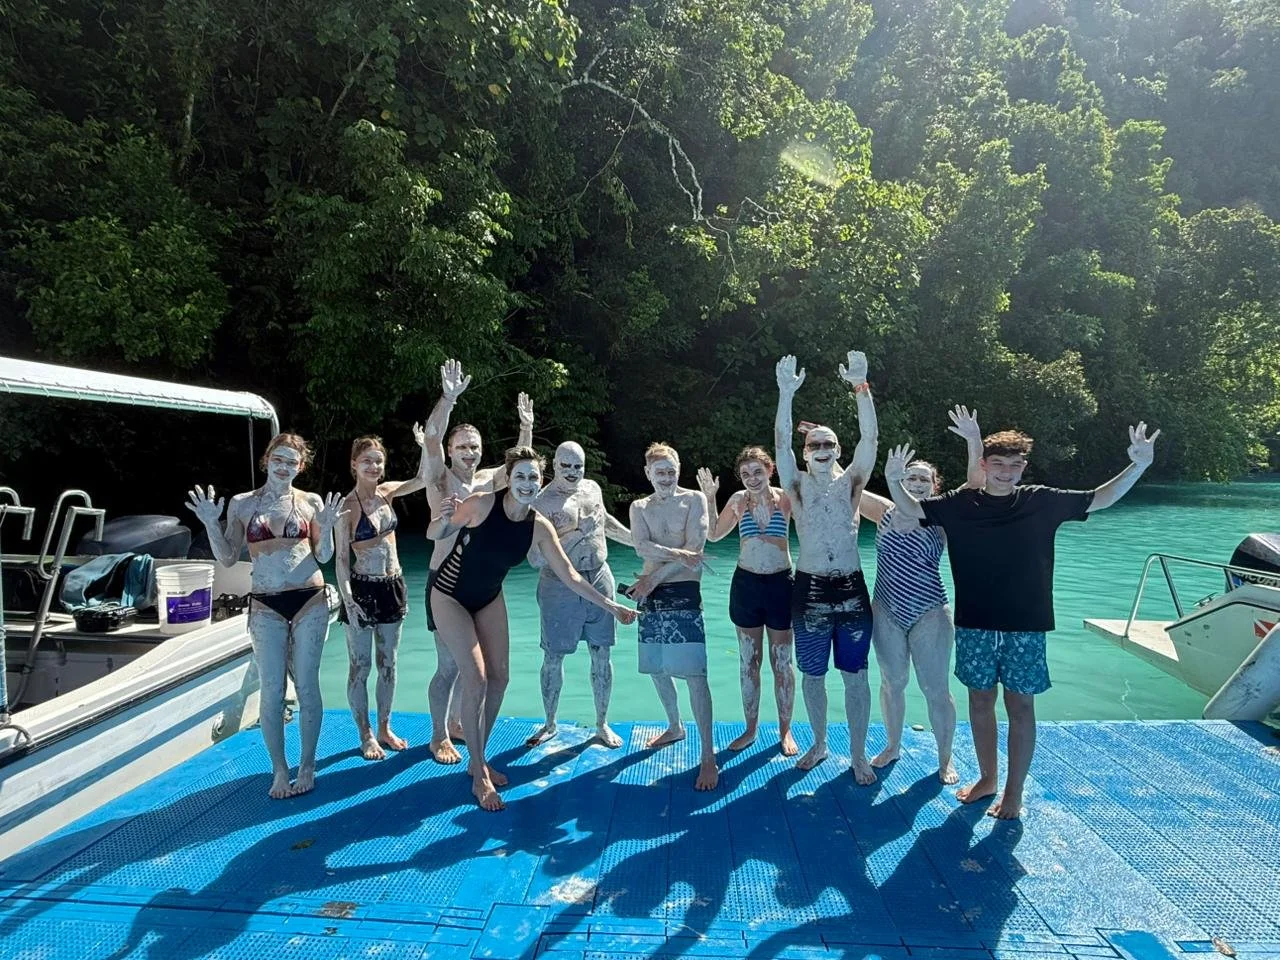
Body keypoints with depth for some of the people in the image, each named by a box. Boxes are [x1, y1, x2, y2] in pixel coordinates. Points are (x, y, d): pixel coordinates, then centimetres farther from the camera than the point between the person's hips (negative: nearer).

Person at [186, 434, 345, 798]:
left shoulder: (311, 503, 3)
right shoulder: (242, 504, 4)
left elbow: (323, 557, 5)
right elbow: (227, 558, 6)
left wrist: (327, 528, -12)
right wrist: (211, 524, -7)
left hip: (310, 601, 0)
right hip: (265, 606, 1)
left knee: (307, 686, 4)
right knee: (272, 690, 2)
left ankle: (307, 766, 18)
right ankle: (279, 770, 17)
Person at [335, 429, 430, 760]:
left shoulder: (386, 492, 3)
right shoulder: (348, 506, -13)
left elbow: (422, 480, 15)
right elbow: (341, 558, -13)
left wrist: (425, 445, 0)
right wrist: (348, 601, -21)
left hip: (393, 586, 6)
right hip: (363, 589, -6)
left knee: (388, 663, 14)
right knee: (360, 667, 6)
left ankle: (385, 729, 28)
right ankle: (365, 736, 19)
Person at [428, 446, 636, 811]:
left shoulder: (540, 527, -14)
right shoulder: (482, 505, -26)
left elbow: (569, 576, -9)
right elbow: (433, 535, -14)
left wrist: (612, 606, -10)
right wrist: (445, 518, -37)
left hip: (489, 599, 5)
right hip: (450, 596, -5)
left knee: (499, 677, 4)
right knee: (476, 678, -12)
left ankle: (478, 759, 24)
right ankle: (479, 776, 1)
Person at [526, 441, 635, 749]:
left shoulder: (592, 488, 6)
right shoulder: (542, 503, -13)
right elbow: (536, 558, -20)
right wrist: (577, 534, -25)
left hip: (599, 580, 4)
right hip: (559, 586, -4)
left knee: (601, 654, 8)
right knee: (553, 657, 7)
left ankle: (602, 724, 23)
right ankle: (550, 724, 27)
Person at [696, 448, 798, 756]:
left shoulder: (785, 498, -4)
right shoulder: (738, 501, 2)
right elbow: (713, 535, 13)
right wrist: (710, 499, 1)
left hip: (780, 583, -2)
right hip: (745, 584, 2)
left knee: (782, 662, 8)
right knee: (748, 661, 11)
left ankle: (785, 730, 23)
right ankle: (750, 729, 25)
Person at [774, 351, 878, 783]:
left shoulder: (851, 482, 3)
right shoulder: (797, 484, 3)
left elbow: (869, 436, -10)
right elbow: (780, 441, -10)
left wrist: (861, 387, -22)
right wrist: (786, 393, -22)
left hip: (851, 589, 0)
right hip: (809, 589, 0)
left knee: (855, 675, 6)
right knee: (812, 674, 10)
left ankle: (858, 755, 20)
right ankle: (819, 744, 30)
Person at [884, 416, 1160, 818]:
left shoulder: (1041, 502, -2)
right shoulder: (961, 502, -1)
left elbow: (1098, 499, 3)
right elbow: (914, 508, -1)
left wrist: (1137, 466, -10)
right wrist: (894, 480, -21)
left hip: (1025, 625, -1)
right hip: (975, 624, 1)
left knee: (1020, 705, 6)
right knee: (980, 699, 12)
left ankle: (1013, 793, 20)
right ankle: (987, 778, 31)